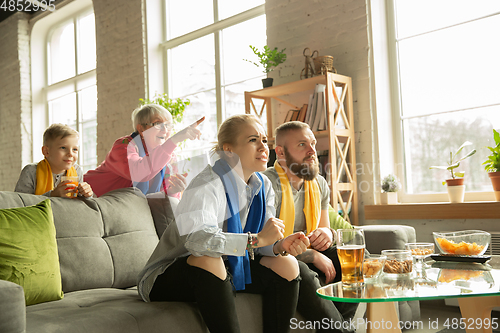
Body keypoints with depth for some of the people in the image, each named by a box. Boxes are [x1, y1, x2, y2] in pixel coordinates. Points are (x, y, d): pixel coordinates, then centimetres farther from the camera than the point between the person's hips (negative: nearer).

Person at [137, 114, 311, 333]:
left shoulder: (263, 186, 1)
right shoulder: (208, 184, -23)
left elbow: (260, 245, -2)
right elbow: (196, 239, -40)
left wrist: (280, 245, -25)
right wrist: (256, 239, -36)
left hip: (227, 269, 7)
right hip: (171, 277, -6)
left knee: (287, 264, -9)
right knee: (208, 260, -38)